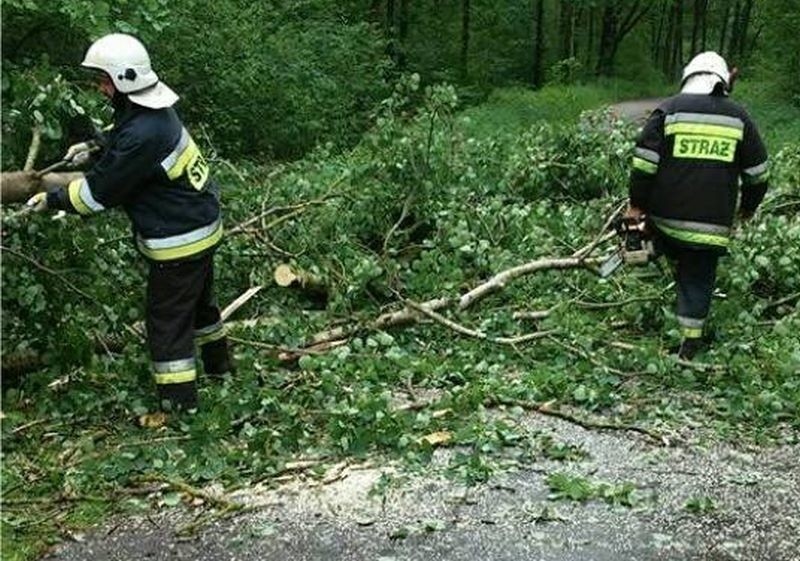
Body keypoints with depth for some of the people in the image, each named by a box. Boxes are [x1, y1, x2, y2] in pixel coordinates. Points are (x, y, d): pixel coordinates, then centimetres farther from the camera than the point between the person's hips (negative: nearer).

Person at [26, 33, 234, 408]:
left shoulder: (142, 136, -30)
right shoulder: (153, 108, 0)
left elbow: (98, 192, -21)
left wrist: (51, 200, -7)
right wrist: (95, 146, 9)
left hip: (178, 241, -10)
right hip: (202, 226, 10)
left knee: (167, 320, 3)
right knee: (198, 301, 27)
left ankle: (178, 401, 12)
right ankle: (217, 364, 46)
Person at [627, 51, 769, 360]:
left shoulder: (669, 109, 0)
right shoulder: (739, 117, 5)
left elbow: (644, 161, -5)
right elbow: (757, 171, 10)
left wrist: (637, 204, 3)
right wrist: (749, 206, 25)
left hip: (667, 214, -1)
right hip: (713, 220, 1)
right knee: (699, 276, 8)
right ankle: (691, 342, 11)